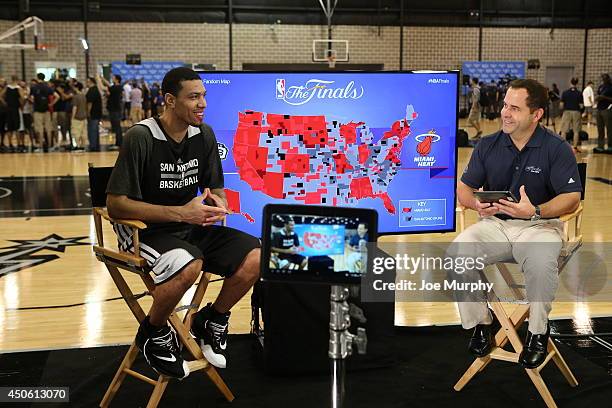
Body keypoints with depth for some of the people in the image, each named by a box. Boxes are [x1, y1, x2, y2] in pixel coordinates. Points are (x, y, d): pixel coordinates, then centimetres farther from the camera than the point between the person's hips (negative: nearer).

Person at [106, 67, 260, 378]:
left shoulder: (204, 135, 3)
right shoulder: (140, 137, -15)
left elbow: (215, 188, 13)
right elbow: (115, 205, -19)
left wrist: (220, 205, -13)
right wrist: (180, 213, -26)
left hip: (192, 227, 6)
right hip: (145, 230, -6)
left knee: (255, 257, -16)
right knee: (188, 264, -37)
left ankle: (211, 321, 11)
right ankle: (153, 332, -6)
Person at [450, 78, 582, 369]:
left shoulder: (557, 148, -3)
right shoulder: (488, 146, 7)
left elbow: (571, 198, -9)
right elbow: (464, 187, 9)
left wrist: (536, 211, -27)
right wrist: (477, 204, -16)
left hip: (538, 226, -3)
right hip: (494, 223, 3)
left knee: (541, 262, -37)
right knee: (458, 252, -27)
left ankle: (538, 332, -9)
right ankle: (481, 322, -3)